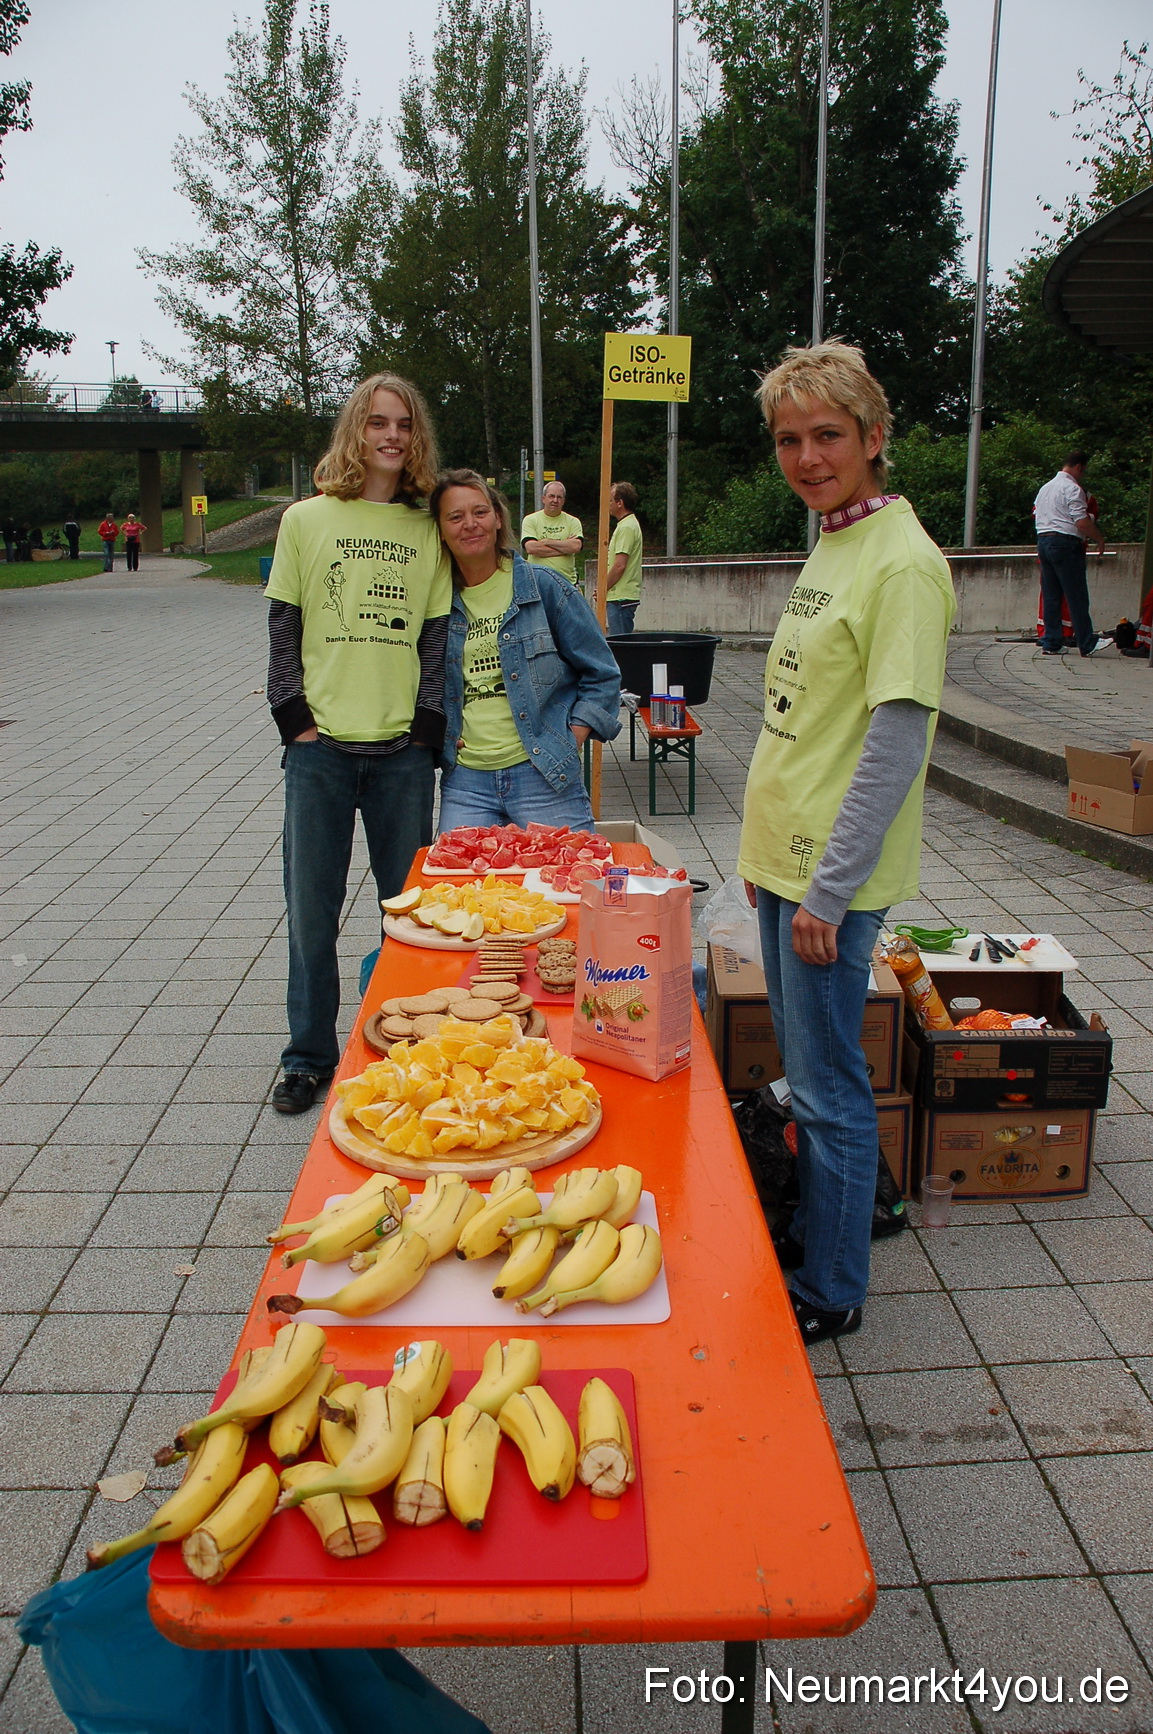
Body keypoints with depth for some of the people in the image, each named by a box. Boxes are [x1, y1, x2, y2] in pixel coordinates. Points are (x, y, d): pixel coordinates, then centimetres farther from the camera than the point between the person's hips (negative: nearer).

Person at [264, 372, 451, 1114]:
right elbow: (283, 629, 5)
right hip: (322, 745, -1)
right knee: (312, 907, 5)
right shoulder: (307, 520, 6)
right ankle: (310, 1057, 19)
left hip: (404, 748, 1)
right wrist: (295, 719, -5)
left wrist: (427, 726, -3)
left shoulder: (427, 531, 9)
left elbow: (436, 635, 7)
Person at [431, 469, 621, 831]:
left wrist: (569, 743, -5)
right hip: (465, 781, 2)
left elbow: (602, 675, 5)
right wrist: (438, 741, 5)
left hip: (546, 777, -2)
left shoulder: (544, 587, 1)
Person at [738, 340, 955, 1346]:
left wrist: (827, 889, -20)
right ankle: (813, 1232, 39)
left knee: (830, 1087, 4)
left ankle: (831, 1292, 21)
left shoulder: (903, 562, -16)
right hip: (786, 858, 9)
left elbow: (896, 742, -20)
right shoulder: (832, 544, 12)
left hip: (834, 876, -9)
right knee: (805, 1073, 20)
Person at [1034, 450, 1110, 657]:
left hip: (1042, 540, 8)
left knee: (1050, 596, 9)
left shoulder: (1044, 488, 18)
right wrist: (1100, 539, -3)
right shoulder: (1072, 488, -9)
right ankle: (1087, 644, -2)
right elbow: (1082, 522, -16)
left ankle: (1050, 644, 9)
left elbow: (1036, 514, 23)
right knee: (1077, 597, -5)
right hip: (1065, 543, -8)